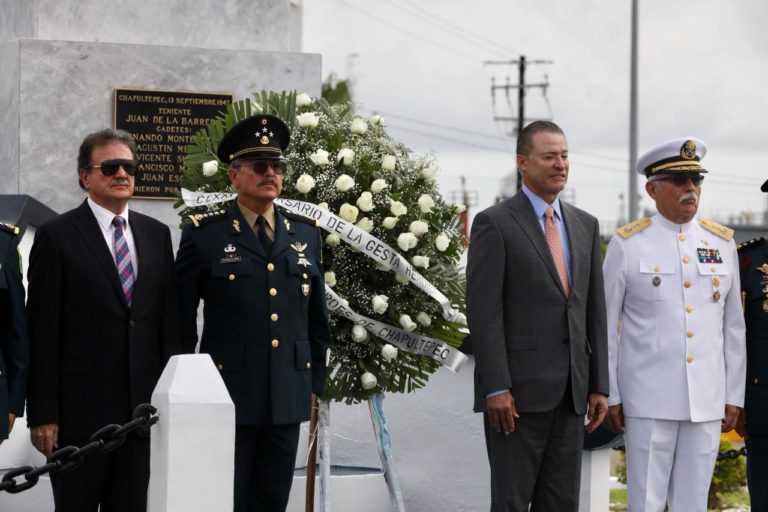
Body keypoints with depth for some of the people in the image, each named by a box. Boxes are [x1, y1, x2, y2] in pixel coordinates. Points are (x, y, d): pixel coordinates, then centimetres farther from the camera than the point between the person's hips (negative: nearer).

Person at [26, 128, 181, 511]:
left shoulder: (157, 234, 11)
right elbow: (43, 332, -6)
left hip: (142, 406, 4)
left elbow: (170, 319, 12)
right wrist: (42, 414, -10)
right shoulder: (56, 236, -4)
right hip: (80, 408, -4)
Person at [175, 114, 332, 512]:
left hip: (289, 400, 4)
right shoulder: (204, 235, -1)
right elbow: (181, 321, 2)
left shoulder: (306, 234, 11)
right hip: (227, 397, -4)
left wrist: (315, 382, 14)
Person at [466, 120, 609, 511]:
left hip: (570, 391, 6)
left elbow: (594, 310, 14)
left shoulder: (584, 225, 13)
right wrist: (496, 389, -17)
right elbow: (483, 311, -11)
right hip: (518, 391, -6)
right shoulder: (495, 223, -6)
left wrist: (599, 386, 8)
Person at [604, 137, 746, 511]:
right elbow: (606, 326, 1)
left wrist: (734, 396, 8)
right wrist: (608, 396, -1)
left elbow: (733, 327, 11)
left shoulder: (722, 243, 7)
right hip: (648, 400, -3)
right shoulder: (627, 245, -2)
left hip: (707, 403, 3)